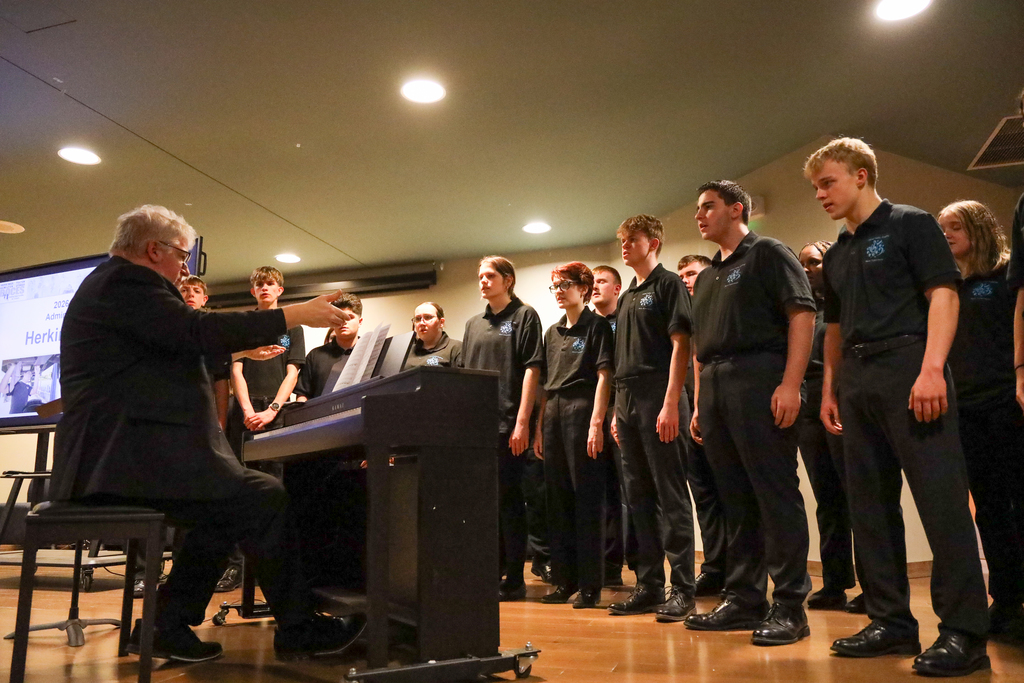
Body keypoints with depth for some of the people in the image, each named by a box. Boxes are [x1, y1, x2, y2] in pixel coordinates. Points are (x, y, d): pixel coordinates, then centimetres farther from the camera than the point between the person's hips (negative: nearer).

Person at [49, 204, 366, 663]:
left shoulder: (114, 281, 24)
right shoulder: (125, 281, -9)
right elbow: (198, 331, -21)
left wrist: (240, 346, 30)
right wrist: (297, 314, -17)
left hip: (115, 455, 12)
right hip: (124, 456, -12)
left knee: (229, 506, 17)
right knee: (265, 498, -14)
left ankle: (167, 625, 17)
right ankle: (298, 628, -2)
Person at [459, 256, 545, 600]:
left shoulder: (524, 316, 0)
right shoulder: (473, 324, 18)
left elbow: (532, 369, -7)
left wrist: (522, 422, -15)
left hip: (508, 424, -6)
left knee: (508, 500, -2)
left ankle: (514, 579, 8)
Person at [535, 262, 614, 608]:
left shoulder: (596, 325, 0)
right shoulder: (553, 332, 19)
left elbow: (603, 376, -8)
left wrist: (596, 424, -16)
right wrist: (539, 427, 13)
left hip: (582, 411, -7)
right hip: (553, 415, 7)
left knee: (587, 499, -3)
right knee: (558, 499, 9)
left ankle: (590, 584, 3)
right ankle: (564, 579, 18)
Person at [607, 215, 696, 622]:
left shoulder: (668, 284, -1)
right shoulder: (627, 297, 21)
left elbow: (680, 344, -10)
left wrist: (671, 404, -18)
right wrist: (617, 411, 15)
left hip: (658, 400, -8)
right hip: (627, 403, 8)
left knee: (671, 496, -5)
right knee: (639, 497, 10)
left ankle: (682, 588, 2)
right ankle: (648, 585, 18)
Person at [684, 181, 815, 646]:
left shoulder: (768, 253, 3)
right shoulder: (706, 276, 24)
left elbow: (802, 314, -8)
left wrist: (790, 384, -18)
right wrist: (699, 404, 18)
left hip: (759, 378, -8)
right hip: (714, 388, 8)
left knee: (777, 494, -6)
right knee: (735, 499, 9)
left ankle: (789, 607, 1)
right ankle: (744, 600, 17)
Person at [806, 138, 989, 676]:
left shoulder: (910, 224, 2)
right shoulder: (836, 254, 21)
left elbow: (943, 294, -8)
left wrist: (932, 368, -20)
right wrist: (829, 390, 17)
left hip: (907, 364, -7)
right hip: (856, 381, 8)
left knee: (941, 496, -9)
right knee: (870, 504, 7)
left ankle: (964, 631, -1)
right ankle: (892, 621, 16)